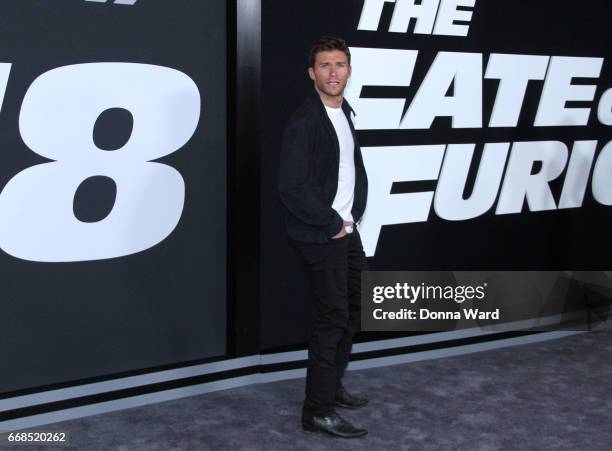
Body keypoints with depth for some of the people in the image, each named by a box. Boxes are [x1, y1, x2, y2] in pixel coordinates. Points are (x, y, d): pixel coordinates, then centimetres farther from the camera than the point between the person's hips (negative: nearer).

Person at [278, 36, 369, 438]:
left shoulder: (345, 112, 9)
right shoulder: (305, 121, -18)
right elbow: (291, 188, -24)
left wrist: (353, 215, 7)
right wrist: (331, 224, -16)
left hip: (346, 230, 9)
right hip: (321, 235, -9)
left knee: (352, 310, 18)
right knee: (333, 317, -5)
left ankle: (332, 386, 34)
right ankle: (319, 411, 6)